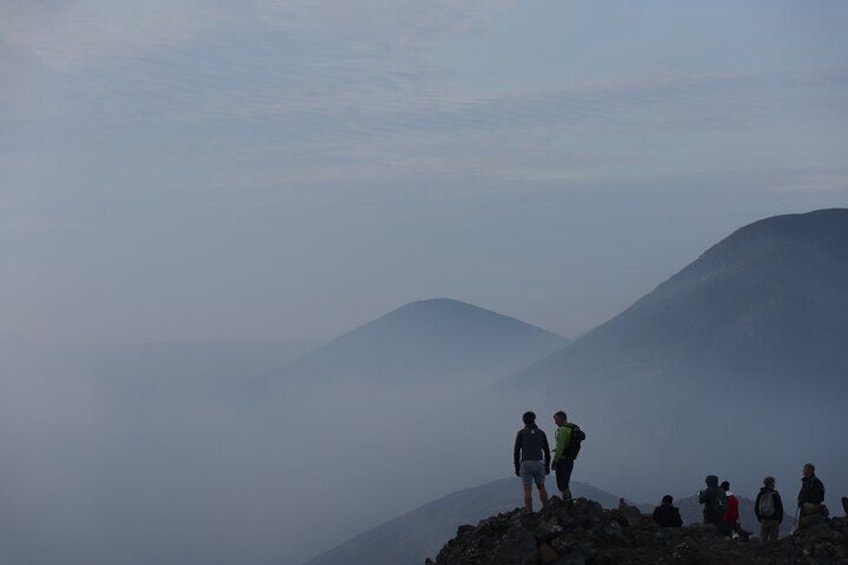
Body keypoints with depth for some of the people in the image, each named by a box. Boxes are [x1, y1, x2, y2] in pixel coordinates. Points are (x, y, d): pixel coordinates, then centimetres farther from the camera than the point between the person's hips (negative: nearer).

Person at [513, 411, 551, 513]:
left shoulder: (521, 433, -1)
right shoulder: (541, 433, 8)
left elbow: (516, 451, -4)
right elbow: (547, 451, 9)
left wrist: (517, 467, 2)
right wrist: (547, 466, 18)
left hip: (526, 464, -3)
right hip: (538, 463, 3)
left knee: (527, 491, -2)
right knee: (541, 488, 18)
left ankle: (530, 514, -7)